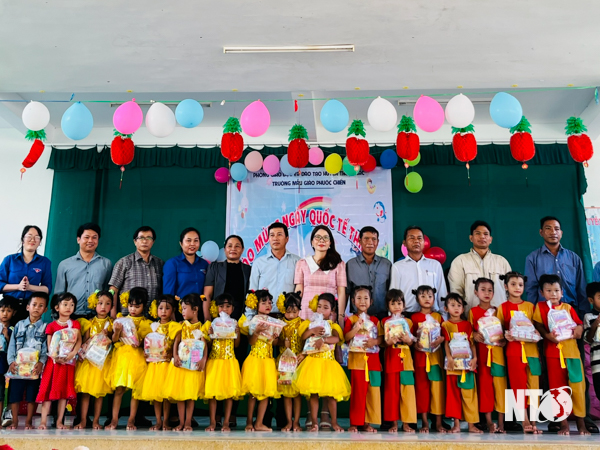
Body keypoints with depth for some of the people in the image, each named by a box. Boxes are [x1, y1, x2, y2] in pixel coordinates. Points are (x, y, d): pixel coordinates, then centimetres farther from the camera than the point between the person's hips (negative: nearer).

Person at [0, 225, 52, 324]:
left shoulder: (45, 262, 8)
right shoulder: (9, 260, 9)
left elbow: (48, 289, 3)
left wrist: (29, 287, -12)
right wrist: (18, 286, -11)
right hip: (9, 306, 0)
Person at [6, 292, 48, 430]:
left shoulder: (45, 328, 3)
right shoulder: (19, 325, 9)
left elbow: (46, 348, -5)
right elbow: (12, 345, 4)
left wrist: (41, 363, -20)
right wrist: (11, 361, -9)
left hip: (34, 368, -2)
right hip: (17, 366, 2)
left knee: (32, 396, 5)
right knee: (14, 395, 6)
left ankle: (28, 421, 18)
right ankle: (15, 421, 21)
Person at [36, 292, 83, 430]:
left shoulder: (75, 324, 7)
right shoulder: (51, 326, 5)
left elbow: (79, 341, -4)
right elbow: (49, 345, -2)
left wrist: (73, 353, -22)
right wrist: (54, 356, -20)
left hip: (68, 361, 1)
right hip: (53, 361, -1)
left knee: (64, 391, 2)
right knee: (48, 389, -3)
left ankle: (59, 421, 7)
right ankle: (43, 421, 0)